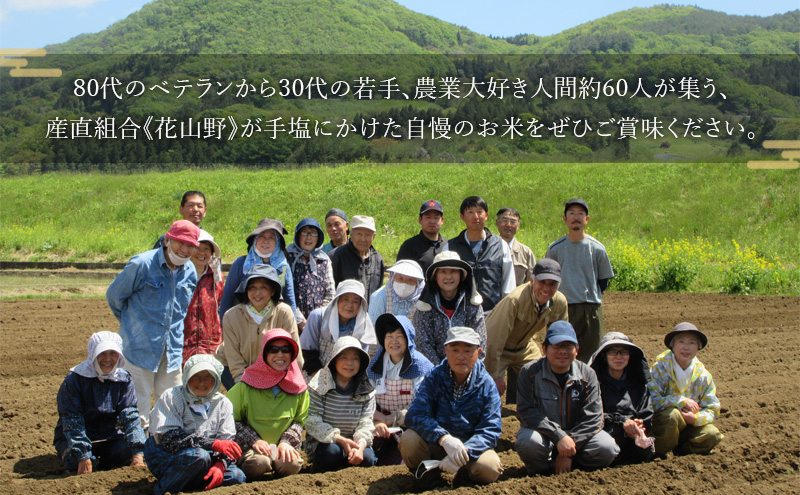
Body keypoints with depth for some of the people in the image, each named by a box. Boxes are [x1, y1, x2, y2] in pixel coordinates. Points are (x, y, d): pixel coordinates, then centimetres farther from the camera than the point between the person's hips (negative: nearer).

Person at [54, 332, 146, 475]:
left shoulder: (124, 381, -3)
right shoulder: (73, 380, -14)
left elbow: (131, 416, -12)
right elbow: (72, 421, -19)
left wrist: (138, 453, -26)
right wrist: (83, 457, -30)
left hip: (110, 437, 3)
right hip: (72, 439, -3)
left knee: (129, 448, -25)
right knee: (76, 461, -33)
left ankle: (104, 462, 7)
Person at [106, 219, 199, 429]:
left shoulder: (190, 272, 6)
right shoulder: (142, 265, -13)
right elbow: (114, 295, -1)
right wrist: (132, 324, 10)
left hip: (173, 351, 5)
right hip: (140, 348, -5)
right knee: (138, 412, -2)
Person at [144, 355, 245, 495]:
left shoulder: (223, 404, 5)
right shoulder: (171, 397, -8)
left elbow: (227, 442, -2)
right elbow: (169, 439, -22)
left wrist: (220, 465, -25)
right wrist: (212, 444, -30)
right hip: (164, 458, -5)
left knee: (237, 477, -19)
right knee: (199, 455, -35)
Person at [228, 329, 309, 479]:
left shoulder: (298, 387, 5)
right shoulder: (246, 386, -5)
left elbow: (299, 420, 11)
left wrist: (286, 441, -7)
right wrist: (253, 440, -11)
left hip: (282, 447, 3)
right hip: (249, 448, -2)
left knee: (292, 464, -30)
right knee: (258, 463, -35)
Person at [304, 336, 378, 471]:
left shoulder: (367, 390, 2)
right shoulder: (319, 385, -7)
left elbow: (365, 423, -5)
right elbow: (312, 422, -13)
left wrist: (361, 444, -28)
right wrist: (339, 439, -26)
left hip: (353, 442, 2)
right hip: (321, 443, -2)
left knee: (367, 458, -28)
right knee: (332, 451, -35)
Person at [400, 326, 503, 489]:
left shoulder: (487, 385, -6)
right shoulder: (434, 377, -6)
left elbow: (490, 431, -13)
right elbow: (415, 415, -18)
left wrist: (464, 452, -32)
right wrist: (444, 438, -36)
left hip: (471, 446, 0)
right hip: (434, 445, 0)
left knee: (490, 468, -31)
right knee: (409, 440, -29)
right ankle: (427, 474, 1)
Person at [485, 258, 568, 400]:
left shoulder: (560, 302, -14)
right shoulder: (515, 300, -34)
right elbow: (494, 340, -29)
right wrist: (494, 376, -23)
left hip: (526, 348, 6)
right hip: (498, 351, -6)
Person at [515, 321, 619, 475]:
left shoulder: (587, 374, -4)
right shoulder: (529, 372, -9)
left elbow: (592, 417, -10)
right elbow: (527, 412, -18)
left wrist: (568, 452, -20)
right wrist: (559, 437, -30)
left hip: (576, 434, 2)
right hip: (543, 434, -2)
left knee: (607, 449, -24)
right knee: (529, 442, -36)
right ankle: (540, 469, -3)